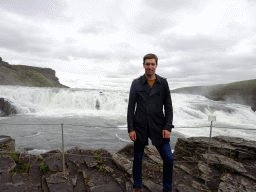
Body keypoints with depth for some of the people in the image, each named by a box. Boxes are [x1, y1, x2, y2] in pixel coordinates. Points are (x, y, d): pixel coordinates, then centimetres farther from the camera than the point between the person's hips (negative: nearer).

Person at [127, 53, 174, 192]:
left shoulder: (163, 83, 3)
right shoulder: (136, 83, 1)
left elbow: (168, 107, 4)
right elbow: (131, 107, 0)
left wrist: (168, 127, -5)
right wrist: (131, 128, -5)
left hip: (158, 127, 1)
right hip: (140, 127, 0)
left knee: (168, 159, 2)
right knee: (137, 159, 12)